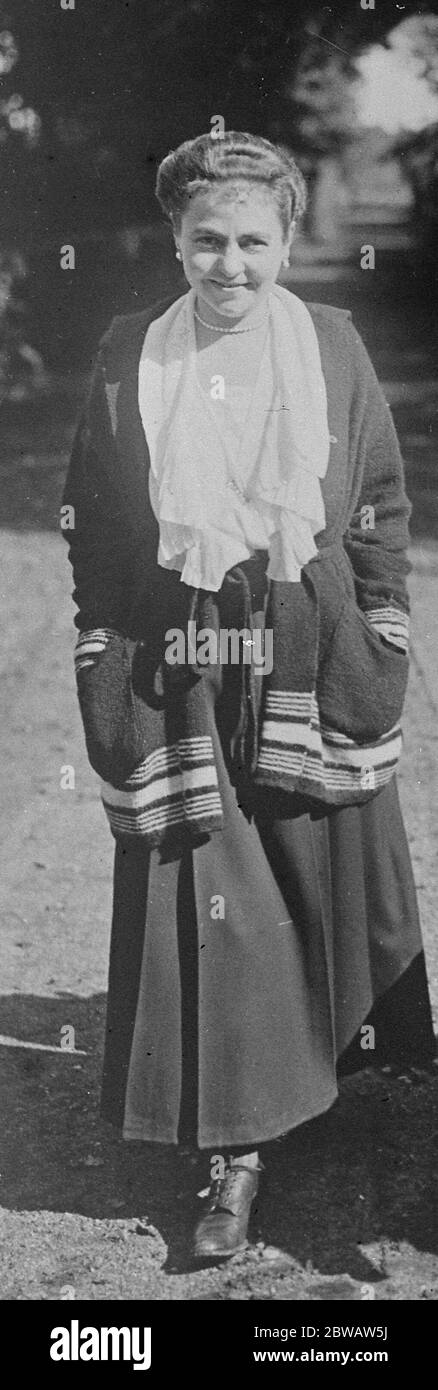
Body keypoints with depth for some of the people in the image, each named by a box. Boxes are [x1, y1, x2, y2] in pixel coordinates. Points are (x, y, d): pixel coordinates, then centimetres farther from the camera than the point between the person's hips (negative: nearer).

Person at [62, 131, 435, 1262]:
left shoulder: (331, 345, 1)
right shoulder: (129, 358, 1)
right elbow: (92, 522, 5)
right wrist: (102, 672, 1)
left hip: (310, 660, 1)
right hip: (179, 672, 0)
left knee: (334, 863, 12)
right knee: (202, 897, 0)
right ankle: (236, 1147, 11)